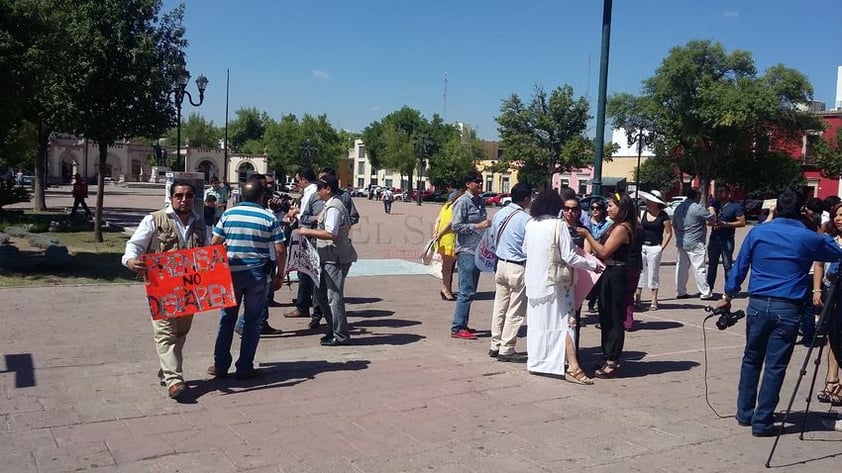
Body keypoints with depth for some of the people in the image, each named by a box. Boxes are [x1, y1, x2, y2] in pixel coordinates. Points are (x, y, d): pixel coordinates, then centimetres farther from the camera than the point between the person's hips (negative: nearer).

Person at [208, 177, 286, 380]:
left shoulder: (228, 214, 0)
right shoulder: (269, 218, -4)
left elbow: (214, 244, 1)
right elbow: (280, 251, -5)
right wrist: (279, 276, 6)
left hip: (231, 273, 2)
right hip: (257, 275, -1)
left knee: (227, 319, 13)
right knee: (252, 321, 8)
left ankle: (220, 365, 17)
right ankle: (245, 368, 10)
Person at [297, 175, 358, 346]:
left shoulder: (333, 208, -17)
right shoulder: (330, 206, 15)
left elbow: (330, 234, -27)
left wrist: (308, 232, -18)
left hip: (336, 259, -11)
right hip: (330, 258, 11)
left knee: (334, 297, -4)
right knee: (320, 294, 16)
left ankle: (340, 335, 7)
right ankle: (333, 330, 25)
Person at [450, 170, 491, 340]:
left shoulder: (480, 201, 15)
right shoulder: (462, 202, -11)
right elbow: (456, 226, -16)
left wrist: (487, 224, 9)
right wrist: (478, 226, -19)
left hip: (478, 251, 9)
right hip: (466, 251, -9)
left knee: (470, 291, 13)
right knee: (466, 291, -9)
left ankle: (462, 325, 22)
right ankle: (457, 328, -4)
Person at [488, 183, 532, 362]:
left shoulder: (499, 214, 3)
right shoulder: (525, 219, -18)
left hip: (501, 265, 7)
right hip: (518, 268, -7)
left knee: (499, 307, 14)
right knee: (515, 311, 2)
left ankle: (495, 345, 21)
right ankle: (506, 350, 6)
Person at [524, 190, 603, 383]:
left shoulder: (530, 225, 2)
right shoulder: (559, 225, -15)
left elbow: (525, 249, 15)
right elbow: (569, 257, -17)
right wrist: (592, 265, -5)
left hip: (534, 281, 6)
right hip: (555, 282, -6)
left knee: (537, 321, 16)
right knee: (565, 322, -3)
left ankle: (534, 361, 25)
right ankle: (572, 367, -8)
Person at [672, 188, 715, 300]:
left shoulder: (679, 208, 11)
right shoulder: (697, 208, -14)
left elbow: (674, 225, 17)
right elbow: (712, 218, -7)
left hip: (681, 243, 7)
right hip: (694, 243, -7)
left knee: (681, 267, 10)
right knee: (699, 269, -3)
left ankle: (680, 292, 14)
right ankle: (705, 293, 1)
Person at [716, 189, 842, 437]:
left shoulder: (758, 233, 2)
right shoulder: (809, 238, -2)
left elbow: (739, 268, 7)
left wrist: (728, 297, 16)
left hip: (758, 304, 2)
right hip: (787, 309, -2)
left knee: (751, 360, 16)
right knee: (775, 367, 2)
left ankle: (744, 413, 24)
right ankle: (761, 422, 5)